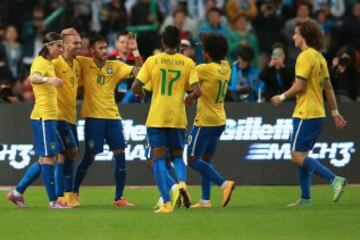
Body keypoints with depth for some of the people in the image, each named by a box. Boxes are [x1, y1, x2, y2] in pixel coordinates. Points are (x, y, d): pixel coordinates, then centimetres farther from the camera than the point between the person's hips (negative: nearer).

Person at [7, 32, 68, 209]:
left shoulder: (49, 63, 17)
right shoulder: (40, 62, -12)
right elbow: (34, 78, -35)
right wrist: (48, 79, -54)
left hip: (50, 117, 10)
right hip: (44, 116, -10)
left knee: (46, 160, 12)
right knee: (48, 158, -7)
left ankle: (18, 192, 18)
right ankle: (53, 201, -5)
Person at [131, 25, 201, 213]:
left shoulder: (152, 61, -2)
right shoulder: (187, 63, 0)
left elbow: (135, 87, -4)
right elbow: (197, 92, -8)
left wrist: (143, 94, 18)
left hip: (156, 118, -1)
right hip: (178, 118, 1)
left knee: (159, 158, 4)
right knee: (177, 155, 17)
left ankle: (167, 202, -7)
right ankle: (182, 182, -14)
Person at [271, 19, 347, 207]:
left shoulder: (306, 56, -13)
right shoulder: (319, 57, 14)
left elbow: (299, 86, -18)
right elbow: (328, 88, 17)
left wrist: (282, 97, -2)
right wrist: (335, 113, 20)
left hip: (305, 114, -9)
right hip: (318, 113, 9)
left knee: (298, 156, -10)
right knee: (301, 156, 13)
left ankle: (334, 180, -20)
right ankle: (305, 199, 12)